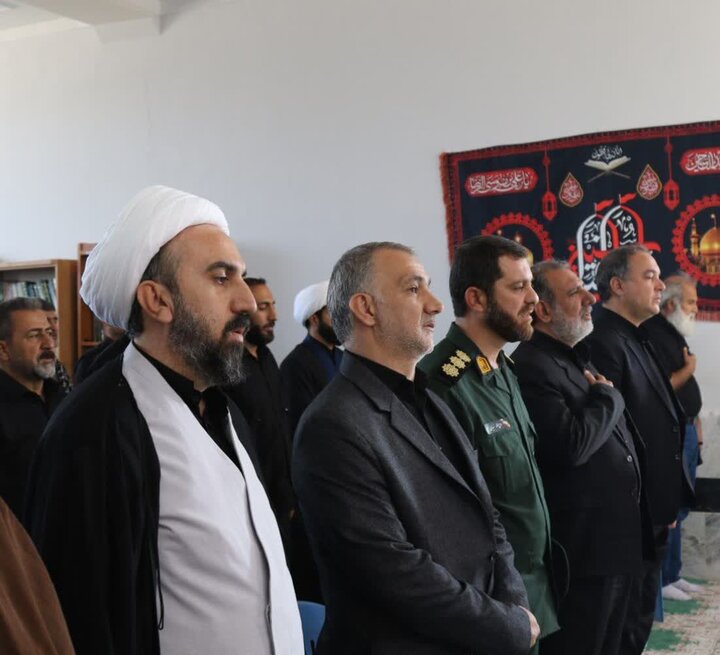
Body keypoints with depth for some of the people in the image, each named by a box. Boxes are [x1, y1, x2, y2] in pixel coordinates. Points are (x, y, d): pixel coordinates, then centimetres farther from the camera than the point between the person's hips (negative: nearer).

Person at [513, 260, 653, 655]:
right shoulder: (531, 367, -19)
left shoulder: (580, 358, 13)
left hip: (619, 538, 9)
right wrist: (608, 396, -13)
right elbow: (572, 446, -28)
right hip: (584, 547, -9)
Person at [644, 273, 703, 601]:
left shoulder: (675, 335, 16)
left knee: (679, 509, 15)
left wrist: (696, 425, 17)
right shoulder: (653, 335, -16)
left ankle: (673, 574, 25)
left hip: (686, 430, 10)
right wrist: (688, 370, -10)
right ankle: (661, 580, 4)